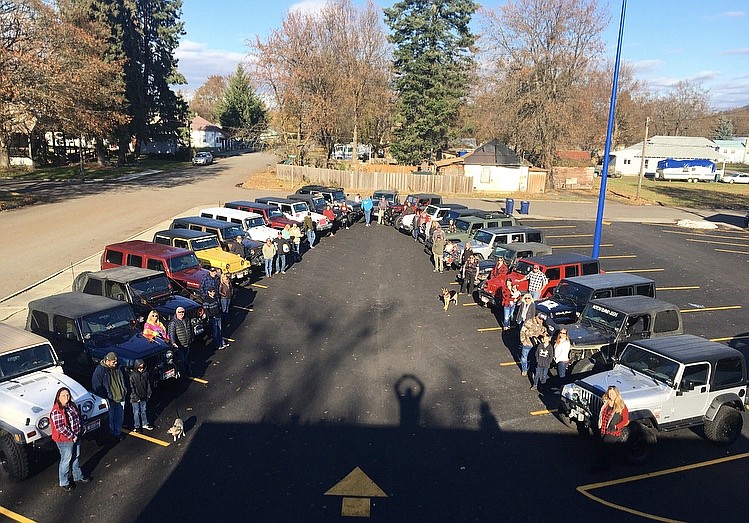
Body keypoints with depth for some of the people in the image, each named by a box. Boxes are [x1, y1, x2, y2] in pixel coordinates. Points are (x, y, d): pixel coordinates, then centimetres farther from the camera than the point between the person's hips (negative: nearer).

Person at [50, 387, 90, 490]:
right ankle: (64, 483, 24)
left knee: (76, 457, 21)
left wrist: (81, 430, 5)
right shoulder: (56, 411, -23)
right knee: (66, 461, 6)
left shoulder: (72, 405, 1)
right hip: (65, 440, -8)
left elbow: (78, 418, 13)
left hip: (76, 437, 8)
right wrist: (72, 436, -21)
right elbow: (60, 428, -26)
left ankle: (78, 477, 38)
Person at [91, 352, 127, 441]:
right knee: (110, 418, 8)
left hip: (120, 398, 5)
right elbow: (96, 386, -14)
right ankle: (111, 434, 26)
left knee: (119, 417, 16)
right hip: (109, 400, -5)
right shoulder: (100, 370, -16)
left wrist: (125, 391, 10)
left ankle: (118, 432, 34)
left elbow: (124, 380, 18)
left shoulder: (118, 368, 2)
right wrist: (105, 397, -16)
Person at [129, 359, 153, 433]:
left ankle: (145, 424, 30)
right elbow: (131, 388, -14)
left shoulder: (145, 373, -5)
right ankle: (136, 426, 19)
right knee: (136, 412, 7)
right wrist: (136, 397, -15)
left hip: (143, 396, 4)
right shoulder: (132, 375, -17)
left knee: (143, 410, 17)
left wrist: (148, 394, 5)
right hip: (135, 397, -4)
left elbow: (148, 385, 6)